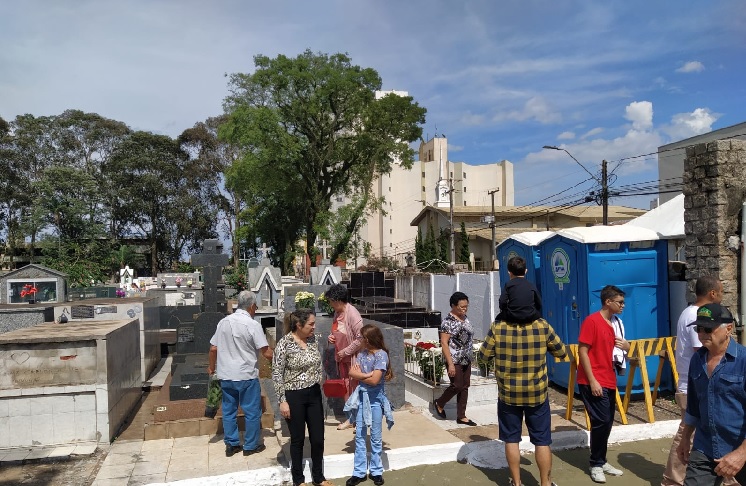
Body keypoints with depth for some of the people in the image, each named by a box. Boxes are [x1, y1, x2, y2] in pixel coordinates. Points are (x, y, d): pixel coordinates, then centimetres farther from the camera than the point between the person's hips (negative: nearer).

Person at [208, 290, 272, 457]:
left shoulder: (224, 322, 2)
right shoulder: (252, 324, -14)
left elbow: (213, 349, 6)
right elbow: (266, 353, -16)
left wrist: (212, 367, 22)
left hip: (225, 376, 5)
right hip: (246, 376, -5)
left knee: (229, 410, 16)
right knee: (252, 412, 9)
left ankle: (231, 445, 24)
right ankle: (251, 445, 18)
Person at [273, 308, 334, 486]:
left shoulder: (313, 339, 0)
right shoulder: (284, 343, -16)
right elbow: (277, 374, -13)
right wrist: (282, 401, -14)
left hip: (314, 394, 5)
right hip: (294, 397, -5)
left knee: (318, 438, 11)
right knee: (298, 439, 10)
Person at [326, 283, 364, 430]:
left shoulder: (352, 313, -20)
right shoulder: (337, 313, 6)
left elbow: (360, 339, -23)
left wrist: (345, 351, -17)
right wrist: (331, 336, 2)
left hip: (352, 358, -8)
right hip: (341, 358, 8)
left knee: (354, 388, 0)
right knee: (346, 387, 14)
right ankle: (351, 419, 26)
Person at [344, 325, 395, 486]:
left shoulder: (381, 355, -15)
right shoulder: (362, 353, 4)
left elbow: (374, 380, -20)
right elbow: (351, 372, -4)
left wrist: (359, 374, -7)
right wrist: (367, 374, -17)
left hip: (375, 398, -5)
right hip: (361, 396, 5)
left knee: (375, 437, 7)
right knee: (359, 436, 8)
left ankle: (376, 471, 21)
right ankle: (359, 472, 17)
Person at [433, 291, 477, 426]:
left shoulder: (465, 318, 9)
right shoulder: (448, 321, -16)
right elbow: (444, 343, -18)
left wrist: (469, 357, 18)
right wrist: (450, 364, -21)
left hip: (466, 360, 8)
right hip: (454, 360, -8)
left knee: (464, 387, 9)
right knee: (457, 386, -3)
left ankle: (461, 416, 18)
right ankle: (439, 403, 22)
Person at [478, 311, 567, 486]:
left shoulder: (497, 327, -12)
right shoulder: (543, 326, -10)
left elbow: (481, 357, -4)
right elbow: (562, 352, 4)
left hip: (508, 394, 0)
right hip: (537, 393, 0)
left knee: (511, 440, 14)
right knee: (542, 441, 13)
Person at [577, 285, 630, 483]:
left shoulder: (612, 324, 12)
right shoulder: (592, 321, -13)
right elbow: (582, 351, -16)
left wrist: (625, 346, 0)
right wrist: (592, 381, -19)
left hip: (609, 382, 8)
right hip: (593, 382, -8)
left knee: (607, 423, 12)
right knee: (601, 421, -6)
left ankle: (601, 461, 24)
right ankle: (596, 465, 8)